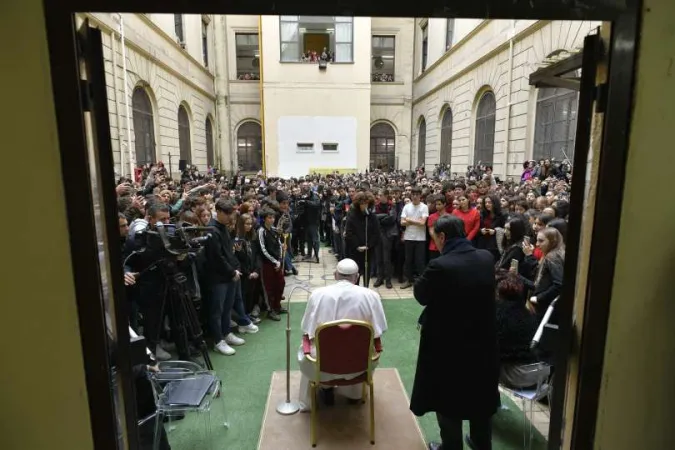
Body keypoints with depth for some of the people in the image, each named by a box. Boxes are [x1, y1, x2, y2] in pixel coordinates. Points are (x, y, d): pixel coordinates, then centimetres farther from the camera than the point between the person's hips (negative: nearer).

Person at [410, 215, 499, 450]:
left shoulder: (440, 265, -27)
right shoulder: (487, 258, -7)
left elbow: (420, 295, -12)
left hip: (449, 344, -6)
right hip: (482, 340, 6)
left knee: (448, 399, 16)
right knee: (480, 396, 25)